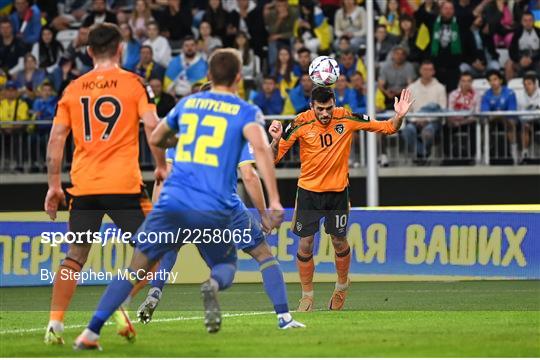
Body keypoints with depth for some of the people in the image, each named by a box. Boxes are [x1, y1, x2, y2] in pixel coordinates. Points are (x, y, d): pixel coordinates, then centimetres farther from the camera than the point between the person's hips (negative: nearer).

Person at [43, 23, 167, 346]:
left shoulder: (74, 88, 10)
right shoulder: (133, 83, 1)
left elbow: (56, 138, 7)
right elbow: (152, 126, -9)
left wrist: (54, 184, 13)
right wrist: (161, 167, 3)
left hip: (83, 185, 4)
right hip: (123, 184, -4)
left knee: (76, 255, 12)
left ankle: (55, 325, 5)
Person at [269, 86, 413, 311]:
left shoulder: (346, 119, -13)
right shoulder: (301, 124, -15)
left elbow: (387, 128, -4)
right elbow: (273, 158, -11)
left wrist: (399, 117, -24)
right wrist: (276, 140, -32)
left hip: (338, 191, 1)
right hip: (308, 192, -1)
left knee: (339, 242, 10)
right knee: (305, 244, -1)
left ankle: (342, 286, 37)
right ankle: (307, 296, 16)